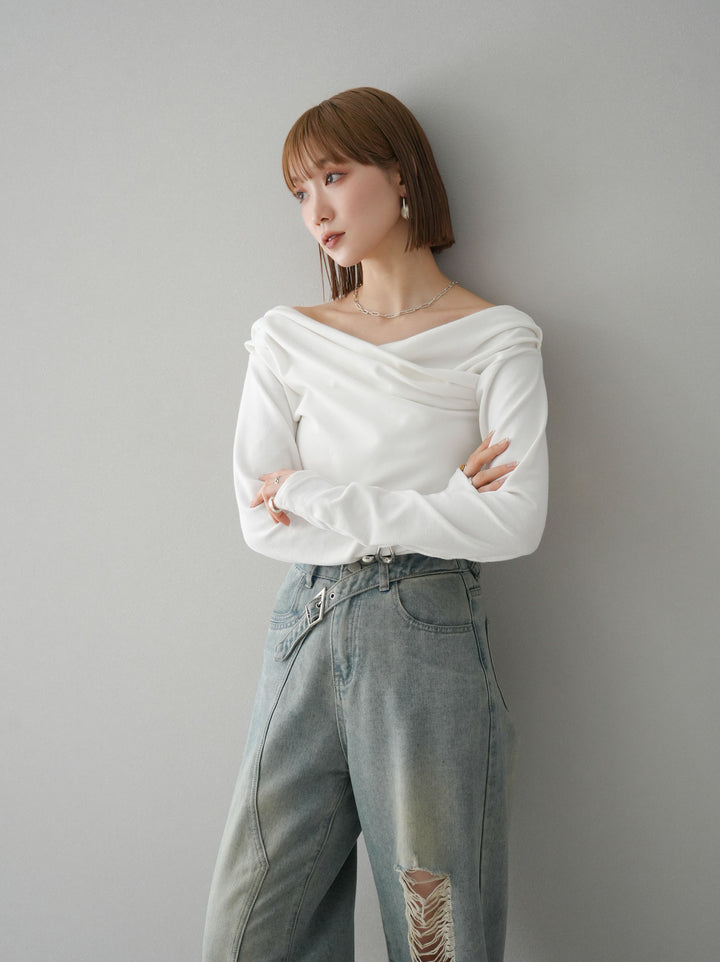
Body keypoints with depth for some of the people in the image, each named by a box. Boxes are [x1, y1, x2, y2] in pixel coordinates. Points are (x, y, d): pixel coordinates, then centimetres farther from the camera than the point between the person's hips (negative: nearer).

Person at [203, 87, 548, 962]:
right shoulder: (287, 340, 10)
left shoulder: (496, 340, 2)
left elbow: (516, 521, -10)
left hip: (430, 637, -3)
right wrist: (437, 505, -7)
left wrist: (323, 502, -9)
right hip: (305, 633, 3)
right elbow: (261, 520, 2)